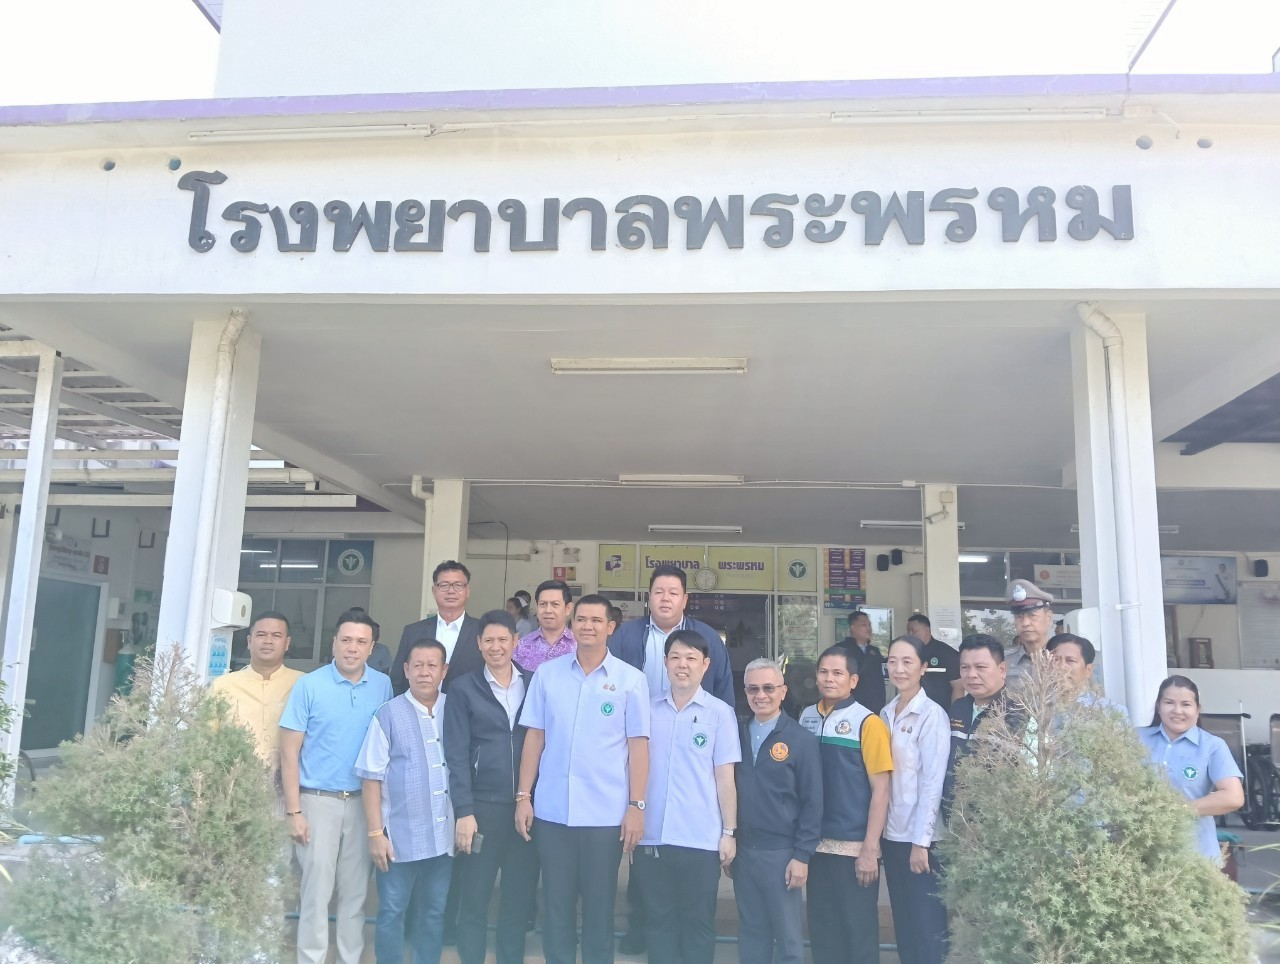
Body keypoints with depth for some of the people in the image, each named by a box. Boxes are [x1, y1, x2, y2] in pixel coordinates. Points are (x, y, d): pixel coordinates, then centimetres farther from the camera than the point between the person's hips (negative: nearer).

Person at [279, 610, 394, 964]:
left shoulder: (383, 685, 1)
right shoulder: (309, 685, -6)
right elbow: (289, 751, -5)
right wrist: (293, 811, -10)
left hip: (363, 801, 3)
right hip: (318, 800, -2)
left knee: (355, 891, 11)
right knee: (316, 890, 2)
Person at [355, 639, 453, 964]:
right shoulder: (388, 715, -5)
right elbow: (372, 778, -5)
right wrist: (376, 832, -8)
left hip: (444, 836, 3)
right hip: (401, 835, -3)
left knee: (434, 912, 14)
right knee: (392, 913, 7)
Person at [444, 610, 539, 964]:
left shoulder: (534, 684, 6)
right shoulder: (464, 690, 0)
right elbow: (457, 756, -3)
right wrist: (464, 811, -10)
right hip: (483, 806, -2)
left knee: (519, 900, 10)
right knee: (473, 901, 5)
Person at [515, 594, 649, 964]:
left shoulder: (630, 679, -2)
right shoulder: (546, 673, 3)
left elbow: (638, 745, -2)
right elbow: (534, 737, 6)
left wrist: (636, 806, -6)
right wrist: (523, 796, 2)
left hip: (606, 812, -2)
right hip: (552, 809, 2)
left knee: (599, 904, 10)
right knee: (556, 901, 12)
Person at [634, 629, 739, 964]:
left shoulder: (720, 713, -1)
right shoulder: (647, 709, 6)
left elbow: (725, 777, -1)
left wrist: (729, 832, -3)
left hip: (701, 839, -2)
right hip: (651, 837, 3)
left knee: (698, 923, 8)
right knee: (658, 921, 11)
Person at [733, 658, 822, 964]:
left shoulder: (802, 739, -6)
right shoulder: (737, 735, 5)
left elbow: (813, 802, -6)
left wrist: (802, 856, -10)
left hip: (781, 852, -4)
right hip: (743, 850, 4)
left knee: (788, 938, 5)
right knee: (751, 933, 14)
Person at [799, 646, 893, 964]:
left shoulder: (867, 723, -10)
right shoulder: (807, 718, 5)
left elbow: (880, 789, -10)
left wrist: (870, 849, -13)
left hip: (854, 845, -4)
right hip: (816, 843, 5)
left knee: (858, 929, 7)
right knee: (821, 927, 14)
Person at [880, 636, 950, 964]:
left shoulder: (932, 715, -11)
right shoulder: (886, 714, 8)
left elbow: (933, 783, -14)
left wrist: (921, 842, -16)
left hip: (919, 837, -6)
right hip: (891, 834, 6)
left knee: (928, 927, 3)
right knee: (903, 925, 14)